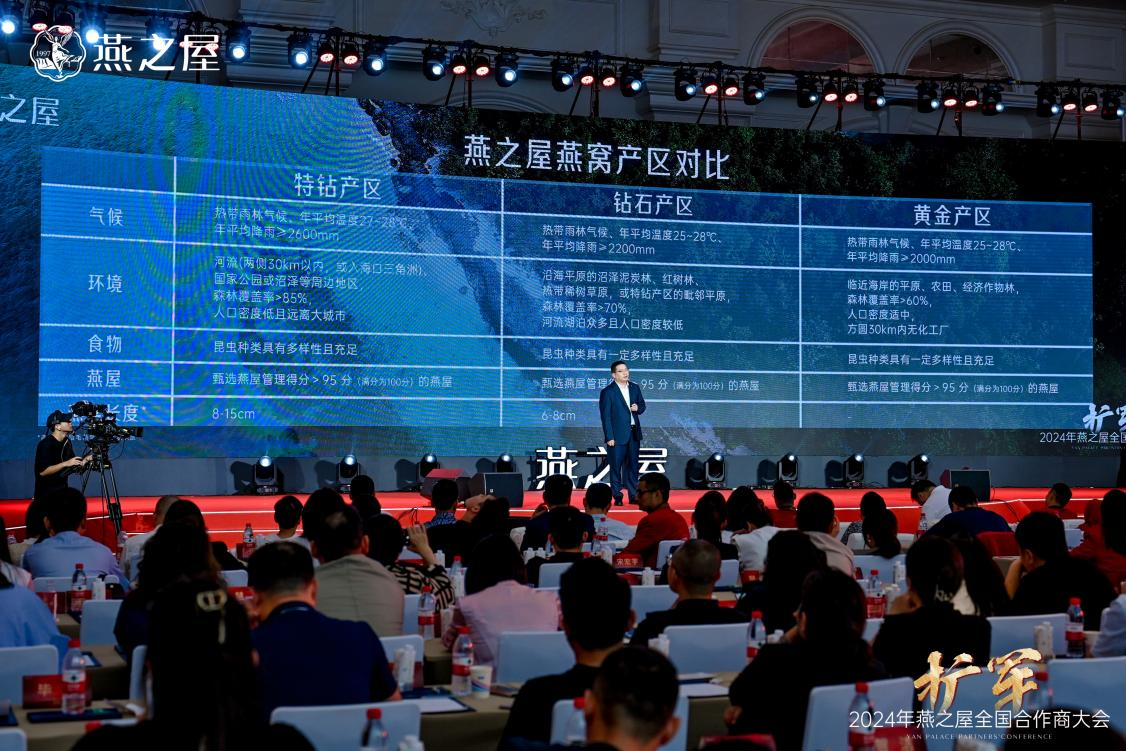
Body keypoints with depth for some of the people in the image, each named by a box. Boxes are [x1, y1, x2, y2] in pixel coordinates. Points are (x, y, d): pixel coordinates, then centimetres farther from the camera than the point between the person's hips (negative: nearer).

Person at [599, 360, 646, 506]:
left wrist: (638, 408, -6)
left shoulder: (635, 388, 8)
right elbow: (605, 416, -10)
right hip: (617, 435, -5)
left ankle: (633, 495, 18)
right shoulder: (607, 392, -8)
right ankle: (617, 497, 7)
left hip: (634, 433, 5)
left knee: (633, 465, 11)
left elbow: (642, 405, 20)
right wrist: (609, 437, -14)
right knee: (616, 467, 1)